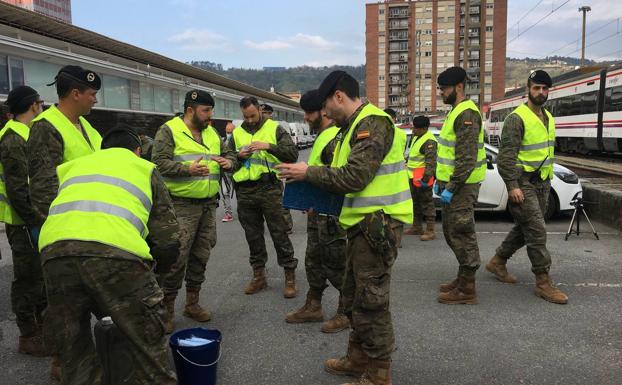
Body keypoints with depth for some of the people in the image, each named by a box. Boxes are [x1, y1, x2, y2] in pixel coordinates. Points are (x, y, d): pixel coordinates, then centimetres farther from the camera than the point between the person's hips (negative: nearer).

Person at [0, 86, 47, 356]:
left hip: (35, 220, 10)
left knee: (41, 276, 19)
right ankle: (28, 337, 13)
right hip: (25, 223, -10)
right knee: (28, 279, 1)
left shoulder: (24, 135, 15)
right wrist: (34, 221, -21)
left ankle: (42, 326, 33)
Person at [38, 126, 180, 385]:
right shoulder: (145, 168, 25)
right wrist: (156, 267, 37)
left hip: (54, 251, 4)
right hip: (116, 250, -3)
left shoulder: (73, 165, 35)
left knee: (75, 354, 20)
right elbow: (167, 235, 17)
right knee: (149, 346, 10)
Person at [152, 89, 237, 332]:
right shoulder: (169, 130, -5)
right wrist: (187, 169, -27)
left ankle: (192, 303, 26)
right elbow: (160, 162, -13)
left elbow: (227, 154, 23)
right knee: (177, 256, -7)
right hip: (182, 205, -7)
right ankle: (167, 308, 7)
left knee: (201, 255, 12)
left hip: (209, 204, 7)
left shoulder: (211, 133, 15)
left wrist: (228, 162, -1)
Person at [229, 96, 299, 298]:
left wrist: (269, 146, -20)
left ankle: (290, 276, 9)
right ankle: (259, 275, 25)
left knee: (279, 233, -1)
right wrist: (239, 156, -6)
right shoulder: (237, 133, 13)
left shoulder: (274, 128, 2)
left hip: (270, 189, -4)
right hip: (245, 192, 4)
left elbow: (293, 153, -8)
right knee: (253, 235, 12)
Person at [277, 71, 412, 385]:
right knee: (354, 296, 18)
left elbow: (353, 177, -22)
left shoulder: (372, 124, -15)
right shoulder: (356, 125, 17)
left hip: (377, 223, -10)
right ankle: (359, 358, 33)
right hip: (364, 222, 10)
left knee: (371, 300, -1)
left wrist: (309, 173, -11)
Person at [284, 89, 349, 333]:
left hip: (331, 214, -10)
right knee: (314, 261, 18)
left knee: (336, 265, 1)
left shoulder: (335, 137, -18)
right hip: (318, 212, 10)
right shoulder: (323, 135, 16)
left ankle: (347, 312, 16)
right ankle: (313, 307, 32)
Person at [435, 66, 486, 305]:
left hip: (461, 187, -10)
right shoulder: (455, 112, 18)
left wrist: (451, 188, -22)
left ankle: (467, 289, 5)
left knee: (461, 234, -4)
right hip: (451, 184, 11)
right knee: (451, 232, 17)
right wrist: (440, 181, 21)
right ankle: (463, 278, 29)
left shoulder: (467, 114, -16)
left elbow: (467, 159, -23)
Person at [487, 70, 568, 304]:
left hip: (542, 184, 9)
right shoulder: (517, 118, -13)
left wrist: (548, 179, 21)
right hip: (523, 184, -9)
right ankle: (543, 282, 0)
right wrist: (512, 186, -22)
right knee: (537, 231, -8)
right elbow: (506, 155, -17)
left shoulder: (548, 118, 15)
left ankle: (497, 262, 30)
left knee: (524, 229, 14)